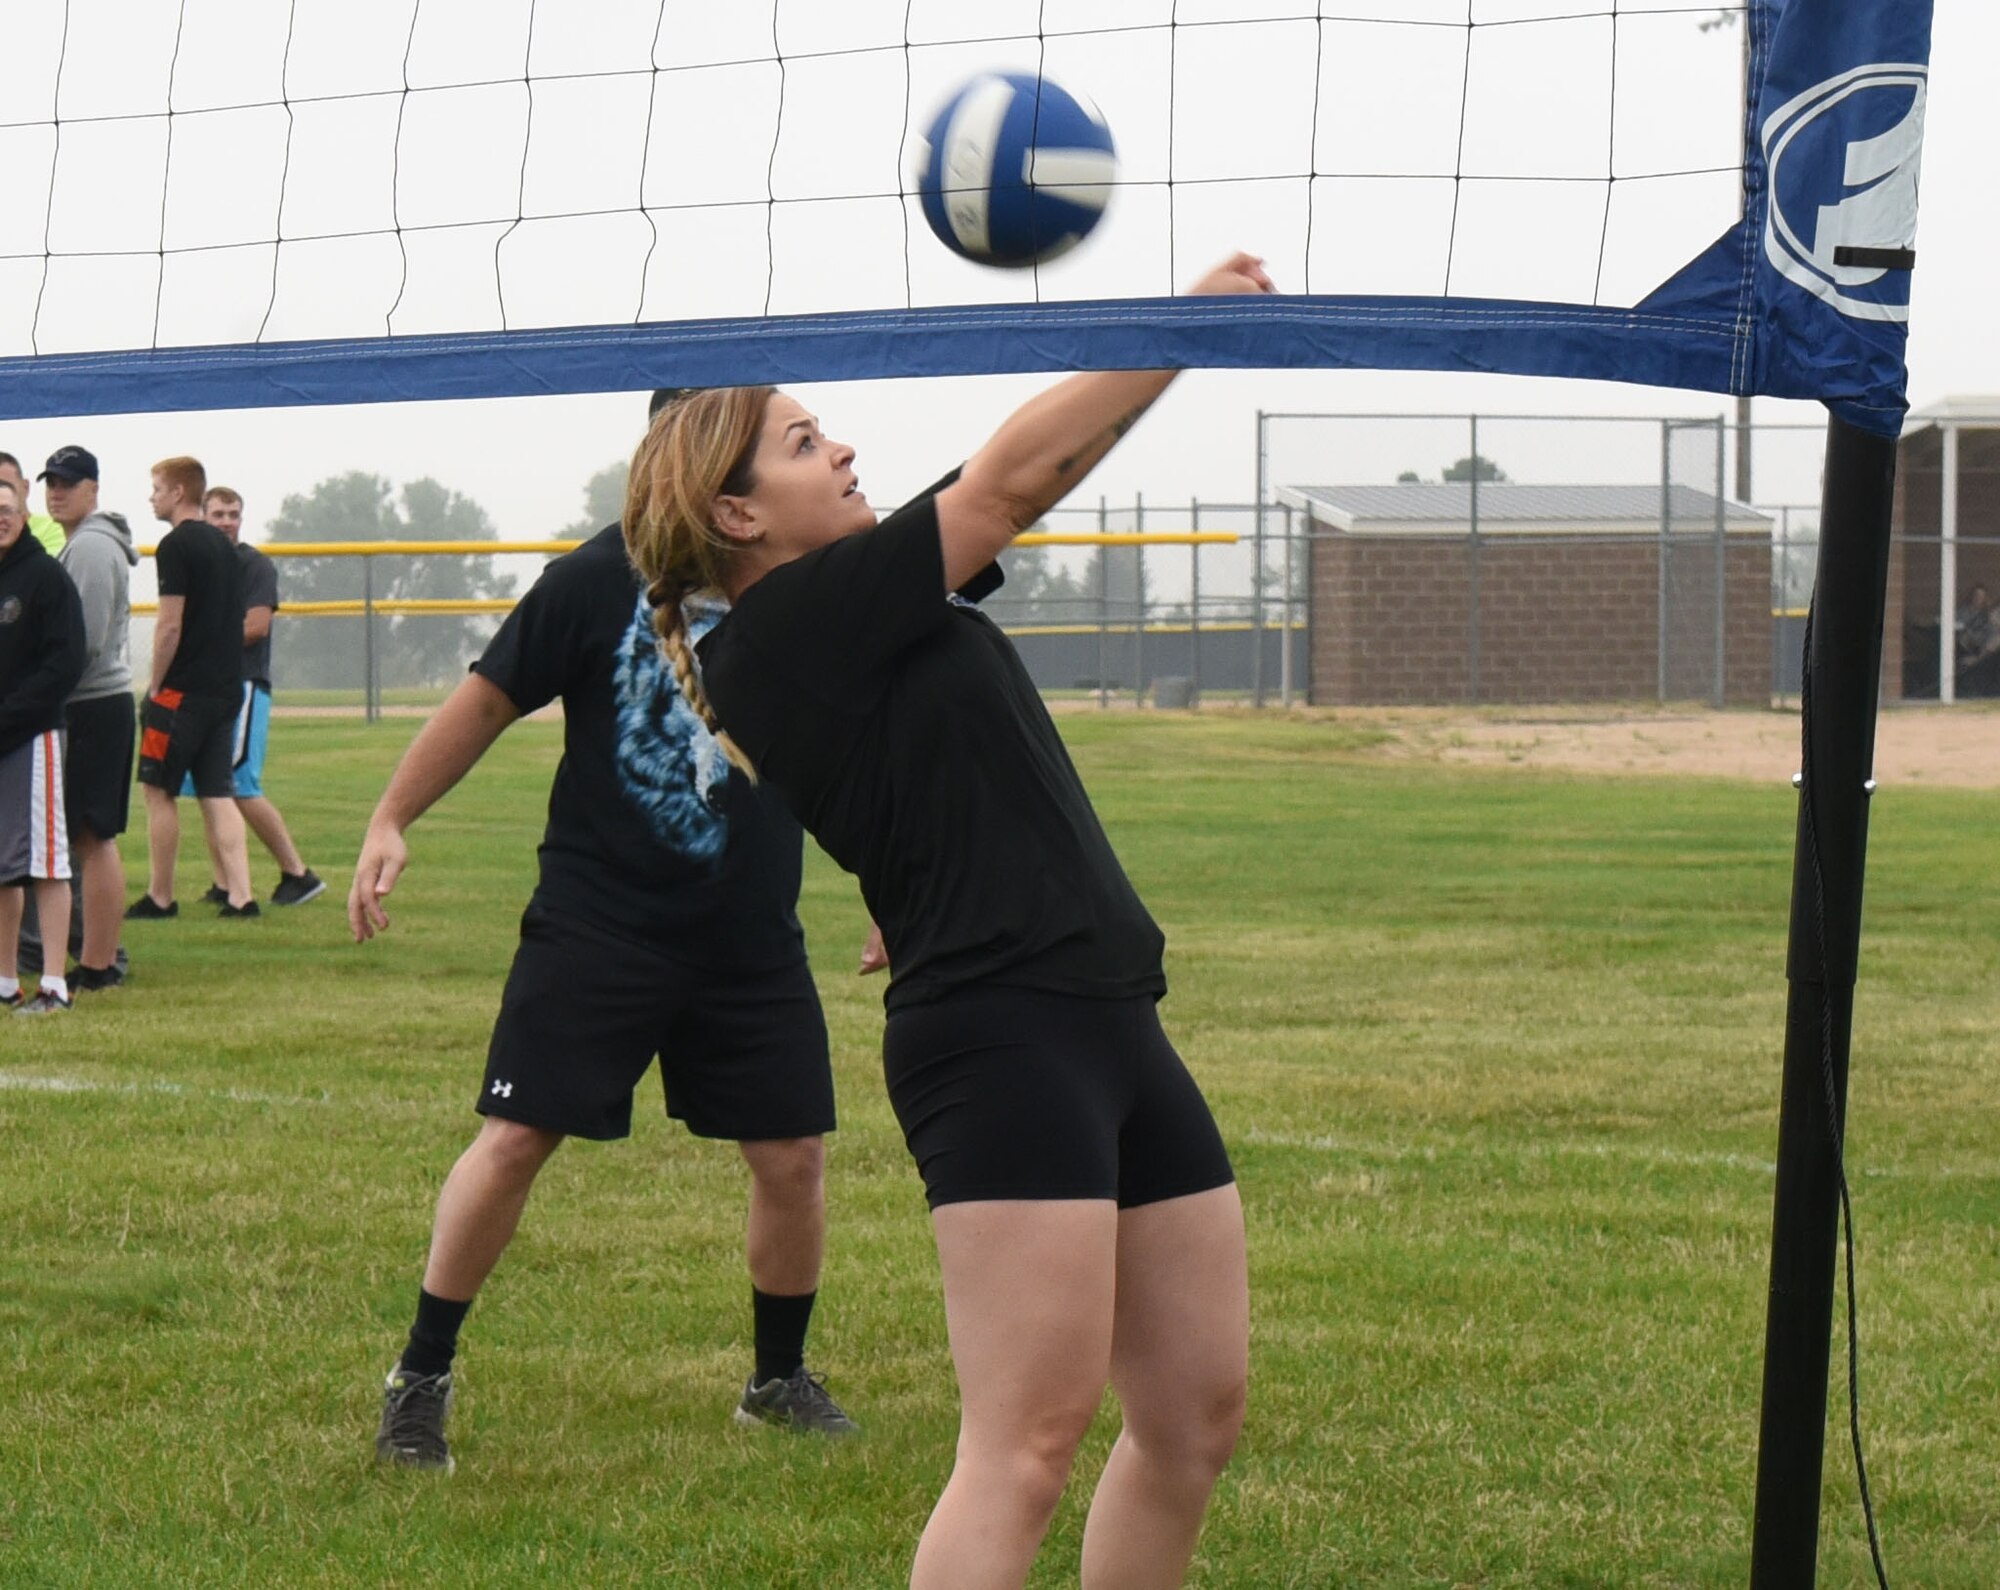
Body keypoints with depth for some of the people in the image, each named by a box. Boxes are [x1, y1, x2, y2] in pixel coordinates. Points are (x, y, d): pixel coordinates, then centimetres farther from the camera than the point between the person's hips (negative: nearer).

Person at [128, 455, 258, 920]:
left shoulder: (176, 546, -11)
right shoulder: (223, 545, 15)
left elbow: (170, 626, -16)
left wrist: (155, 685, -7)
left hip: (183, 689, -8)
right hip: (227, 686, 8)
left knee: (159, 791, 2)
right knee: (217, 794, 5)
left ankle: (160, 898, 5)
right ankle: (240, 895, -4)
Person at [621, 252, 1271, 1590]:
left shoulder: (853, 622, 16)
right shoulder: (795, 624, -10)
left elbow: (1038, 477, 20)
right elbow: (1019, 475, -10)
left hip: (1109, 1027, 10)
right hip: (998, 1039, -10)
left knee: (1198, 1409, 10)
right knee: (1031, 1442, -14)